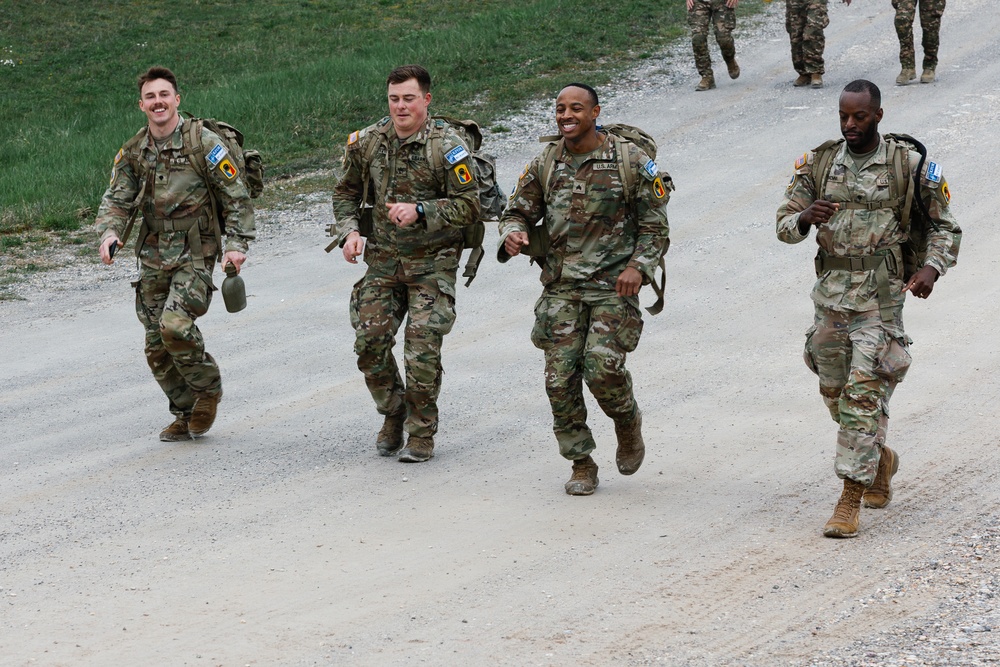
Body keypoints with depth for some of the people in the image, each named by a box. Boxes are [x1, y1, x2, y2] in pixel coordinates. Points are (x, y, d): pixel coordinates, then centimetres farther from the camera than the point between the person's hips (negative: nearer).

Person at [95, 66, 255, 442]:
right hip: (153, 256, 6)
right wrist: (110, 232, -16)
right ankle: (186, 415, 21)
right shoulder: (133, 152, 6)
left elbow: (236, 197, -6)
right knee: (157, 346, 5)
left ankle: (208, 387, 1)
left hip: (195, 255, -6)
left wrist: (237, 244, -15)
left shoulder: (203, 143, -9)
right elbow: (117, 199, 5)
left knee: (175, 324, -24)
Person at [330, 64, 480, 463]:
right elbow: (347, 192, 16)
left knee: (422, 349, -9)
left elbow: (469, 205, -12)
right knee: (369, 342, -1)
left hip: (432, 263, -4)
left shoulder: (447, 147, -13)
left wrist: (420, 211, -23)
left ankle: (421, 434, 5)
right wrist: (349, 232, -1)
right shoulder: (368, 143, 1)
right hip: (383, 260, 4)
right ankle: (392, 415, 22)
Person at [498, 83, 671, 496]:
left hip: (615, 286, -3)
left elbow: (655, 227, 2)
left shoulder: (631, 162, -2)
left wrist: (638, 267, -14)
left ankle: (628, 421, 14)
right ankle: (581, 466, 12)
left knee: (603, 367, -19)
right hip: (562, 287, 4)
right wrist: (512, 234, -11)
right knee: (560, 380, -3)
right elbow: (518, 211, 13)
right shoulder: (544, 166, 7)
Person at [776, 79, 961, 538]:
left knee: (864, 393, -12)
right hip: (830, 293, 5)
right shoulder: (817, 163, 5)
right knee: (834, 391, 14)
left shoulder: (908, 166, -3)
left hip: (880, 297, -5)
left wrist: (932, 266, -15)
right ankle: (880, 458, 41)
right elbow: (784, 225, 6)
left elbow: (944, 227, 4)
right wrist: (806, 218, -17)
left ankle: (850, 500, -10)